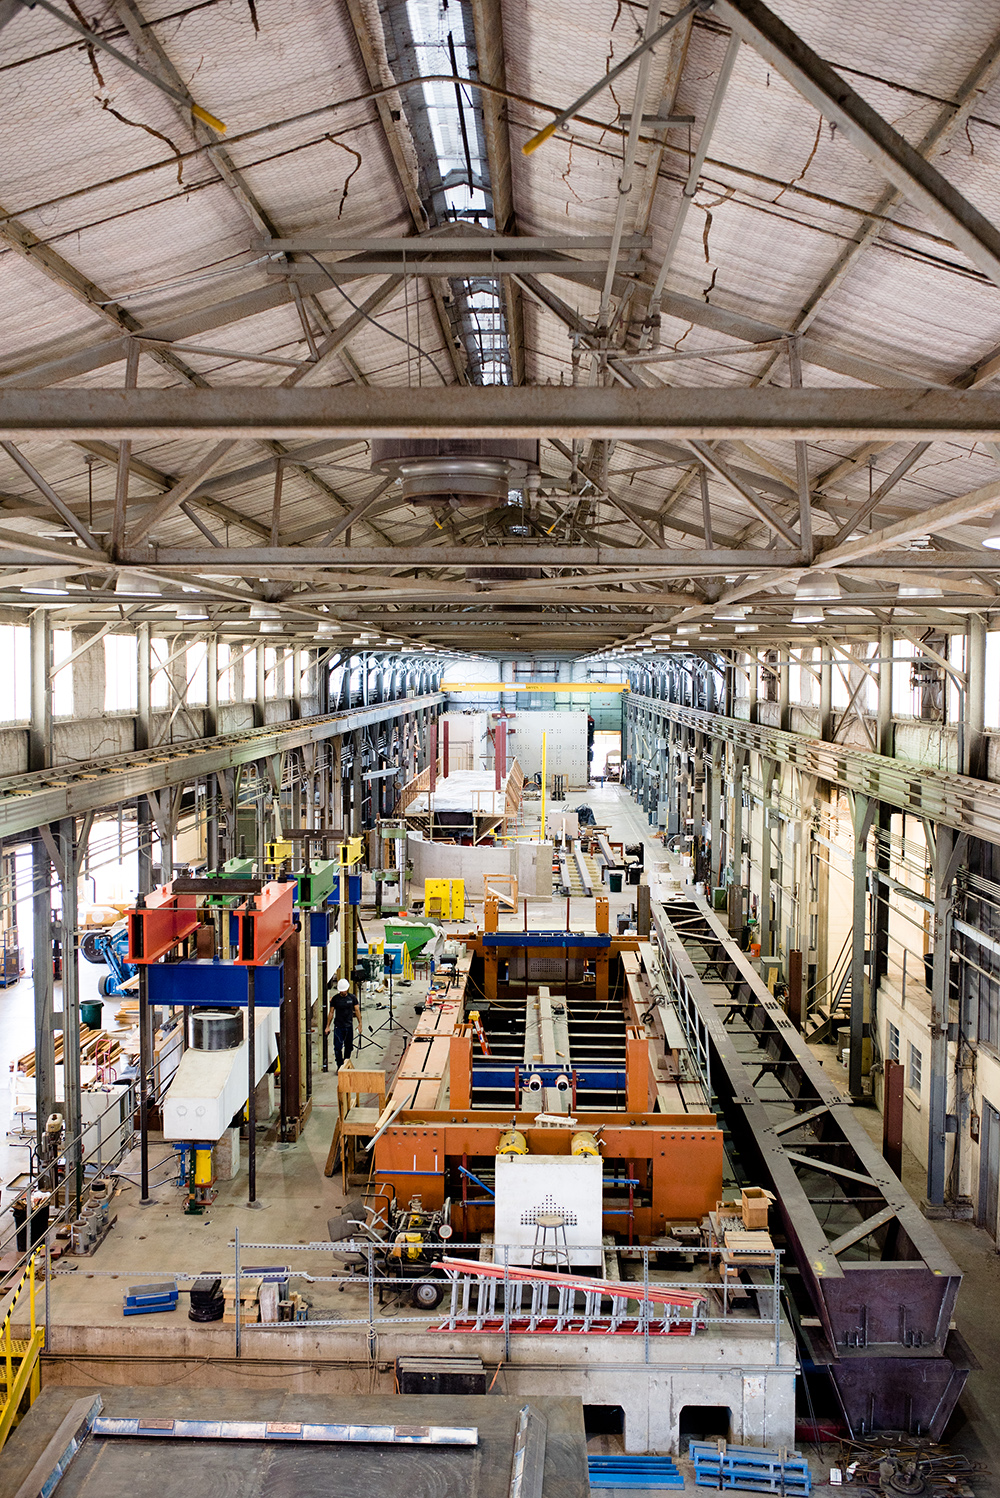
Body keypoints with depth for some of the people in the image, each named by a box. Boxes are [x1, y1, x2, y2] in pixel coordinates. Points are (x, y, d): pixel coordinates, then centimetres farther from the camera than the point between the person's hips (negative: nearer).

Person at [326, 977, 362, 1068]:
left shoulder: (352, 997, 2)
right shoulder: (335, 998, -1)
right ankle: (340, 1066, 2)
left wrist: (360, 1024, -2)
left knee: (349, 1047, 9)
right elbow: (331, 1012, 4)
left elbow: (357, 1010, 5)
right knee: (338, 1047, -7)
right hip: (338, 1026, -1)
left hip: (349, 1026, 1)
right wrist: (328, 1026, 2)